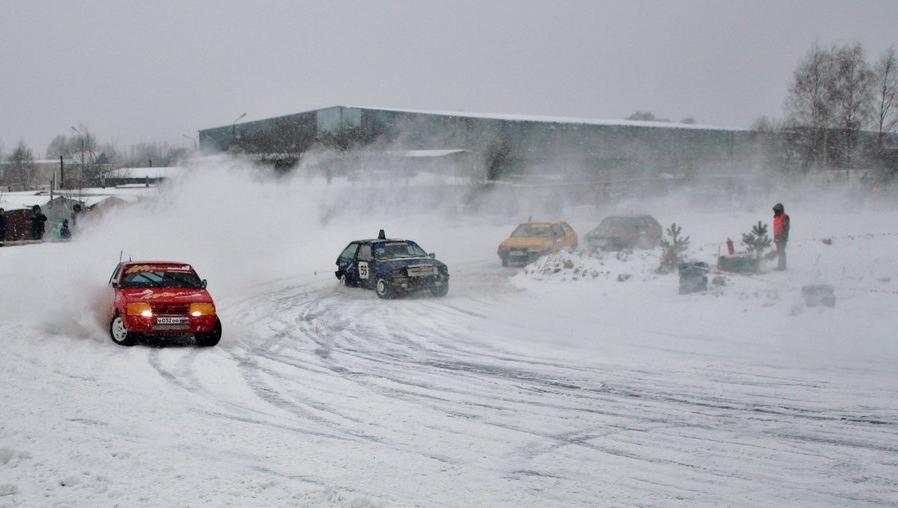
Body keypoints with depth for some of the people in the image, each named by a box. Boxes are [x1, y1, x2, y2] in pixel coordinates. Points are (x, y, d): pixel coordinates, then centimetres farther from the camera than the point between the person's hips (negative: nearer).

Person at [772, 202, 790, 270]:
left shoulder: (785, 217, -11)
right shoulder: (776, 217, 15)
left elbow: (786, 228, -16)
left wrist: (784, 237, -21)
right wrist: (775, 237, 21)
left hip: (782, 237, -9)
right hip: (777, 237, 9)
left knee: (781, 252, -9)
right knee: (778, 252, 12)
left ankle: (782, 266, -7)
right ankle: (780, 265, 18)